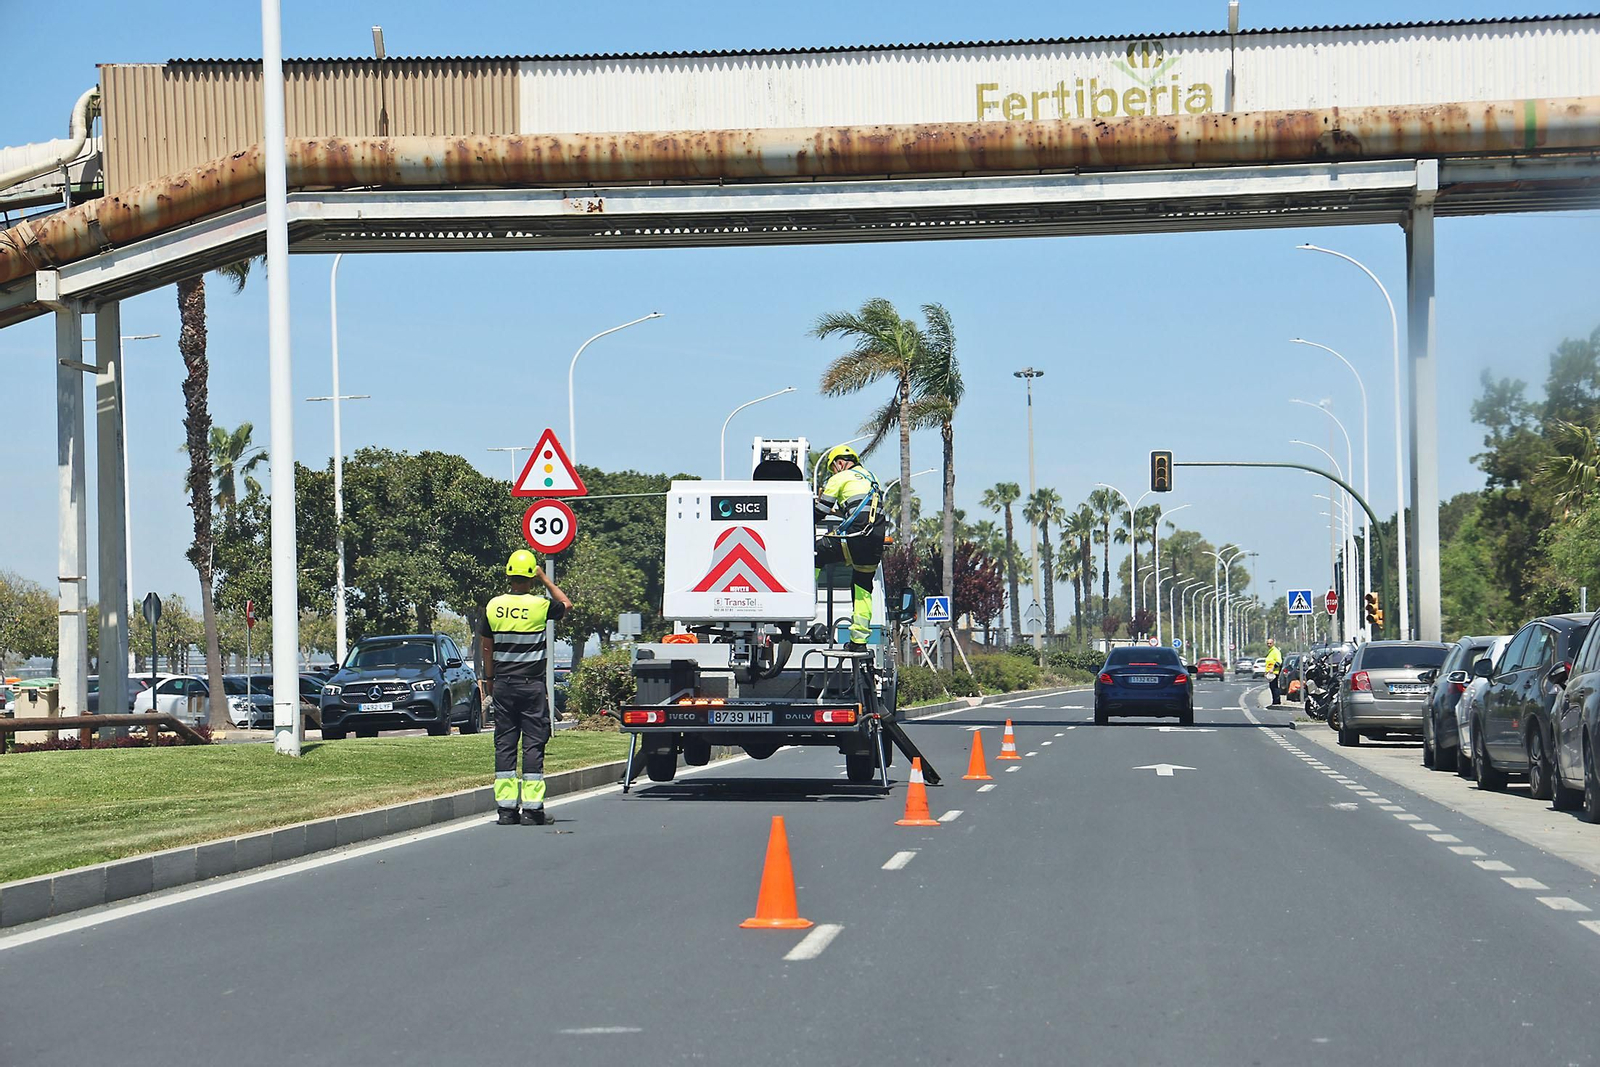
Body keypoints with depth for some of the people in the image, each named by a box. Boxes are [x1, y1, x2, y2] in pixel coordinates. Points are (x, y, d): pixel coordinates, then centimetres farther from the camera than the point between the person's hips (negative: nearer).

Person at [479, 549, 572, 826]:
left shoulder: (493, 606, 1)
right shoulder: (540, 605, -8)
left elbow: (487, 647, 9)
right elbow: (566, 604, 14)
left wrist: (489, 680, 20)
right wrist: (545, 580, 18)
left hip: (503, 685, 3)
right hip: (532, 685, -3)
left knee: (504, 744, 6)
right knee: (533, 744, 0)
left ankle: (506, 808, 4)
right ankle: (532, 808, -4)